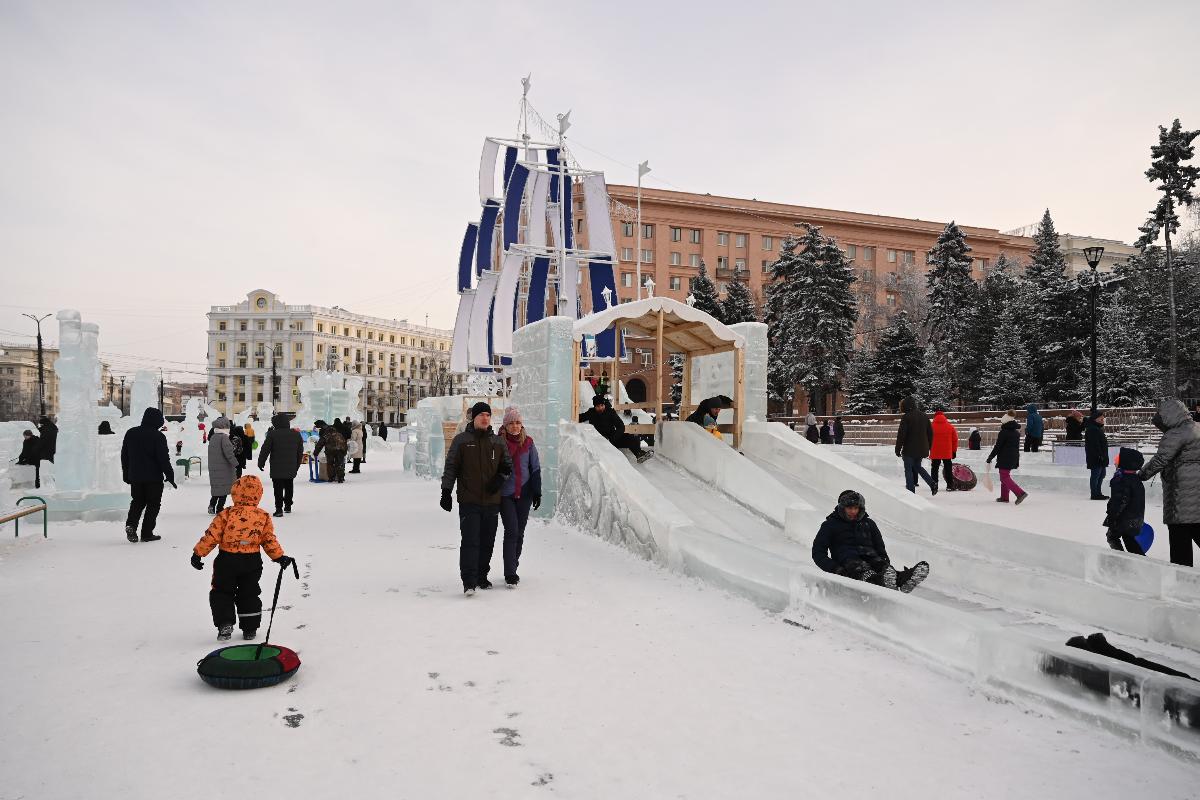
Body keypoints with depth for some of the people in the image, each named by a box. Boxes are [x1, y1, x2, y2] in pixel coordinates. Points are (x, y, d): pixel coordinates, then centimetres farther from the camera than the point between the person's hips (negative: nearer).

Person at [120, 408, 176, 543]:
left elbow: (124, 456, 13)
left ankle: (131, 524, -3)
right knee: (153, 504, 5)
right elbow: (164, 458, -14)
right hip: (154, 477, -5)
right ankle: (147, 533, 5)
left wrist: (126, 474, 22)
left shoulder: (130, 433, 6)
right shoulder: (158, 436, -14)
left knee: (137, 501, 19)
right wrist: (170, 476, -7)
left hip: (135, 476, 5)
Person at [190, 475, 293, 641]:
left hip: (227, 561, -2)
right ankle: (250, 629, 19)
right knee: (249, 594, 16)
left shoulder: (226, 515, -11)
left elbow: (211, 536, -9)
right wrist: (280, 557, 8)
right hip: (252, 562, 2)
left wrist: (198, 553, 2)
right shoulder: (264, 517, -5)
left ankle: (225, 623, 3)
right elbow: (270, 540, -2)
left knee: (222, 592, 16)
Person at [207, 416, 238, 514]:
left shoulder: (212, 437, 11)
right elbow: (229, 453, -21)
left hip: (213, 468, 8)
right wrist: (235, 463, -14)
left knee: (217, 487, 18)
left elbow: (212, 453, 19)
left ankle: (212, 505, 9)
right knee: (224, 488, 1)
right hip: (224, 467, -8)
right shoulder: (223, 437, -16)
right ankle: (219, 508, 4)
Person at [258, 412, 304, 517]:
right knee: (289, 487, 17)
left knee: (278, 488, 0)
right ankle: (288, 506, 27)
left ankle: (279, 509, -4)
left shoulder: (272, 434, -11)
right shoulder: (296, 434, 5)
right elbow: (300, 451, 12)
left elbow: (265, 450, -8)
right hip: (291, 468, 5)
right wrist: (297, 464, 21)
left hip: (277, 468, -4)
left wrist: (261, 462, 4)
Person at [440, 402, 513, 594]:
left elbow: (508, 465, 19)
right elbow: (450, 467, 4)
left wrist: (501, 477, -1)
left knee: (487, 542, 10)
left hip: (492, 501, 4)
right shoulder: (461, 440, 2)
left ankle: (481, 576, 23)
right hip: (469, 501, -3)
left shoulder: (497, 442, 10)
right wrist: (446, 492, -1)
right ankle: (469, 581, -8)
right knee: (470, 541, -10)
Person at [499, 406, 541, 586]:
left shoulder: (528, 443, 4)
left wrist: (537, 492, 4)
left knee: (519, 533, 8)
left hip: (524, 494, 3)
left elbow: (536, 468, 9)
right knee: (511, 531, -10)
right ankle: (510, 573, -7)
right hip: (505, 495, -3)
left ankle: (513, 568, 22)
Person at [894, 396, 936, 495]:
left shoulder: (906, 417, -13)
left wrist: (898, 449, -8)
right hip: (922, 449, 7)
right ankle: (932, 483, 7)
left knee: (908, 470, 2)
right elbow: (930, 433, 14)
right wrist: (928, 448, 21)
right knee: (917, 467, 22)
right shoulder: (924, 417, 8)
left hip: (909, 449, -7)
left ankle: (911, 491, 0)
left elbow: (901, 434, -15)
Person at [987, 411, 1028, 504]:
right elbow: (1016, 446, 18)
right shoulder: (1016, 432, 11)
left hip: (1005, 458, -9)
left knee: (1005, 478, -7)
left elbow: (997, 447, -14)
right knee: (1005, 476, 17)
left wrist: (990, 458, -8)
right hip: (1014, 458, 9)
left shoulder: (1004, 432, -14)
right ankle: (1004, 497, 21)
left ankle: (1020, 493, -20)